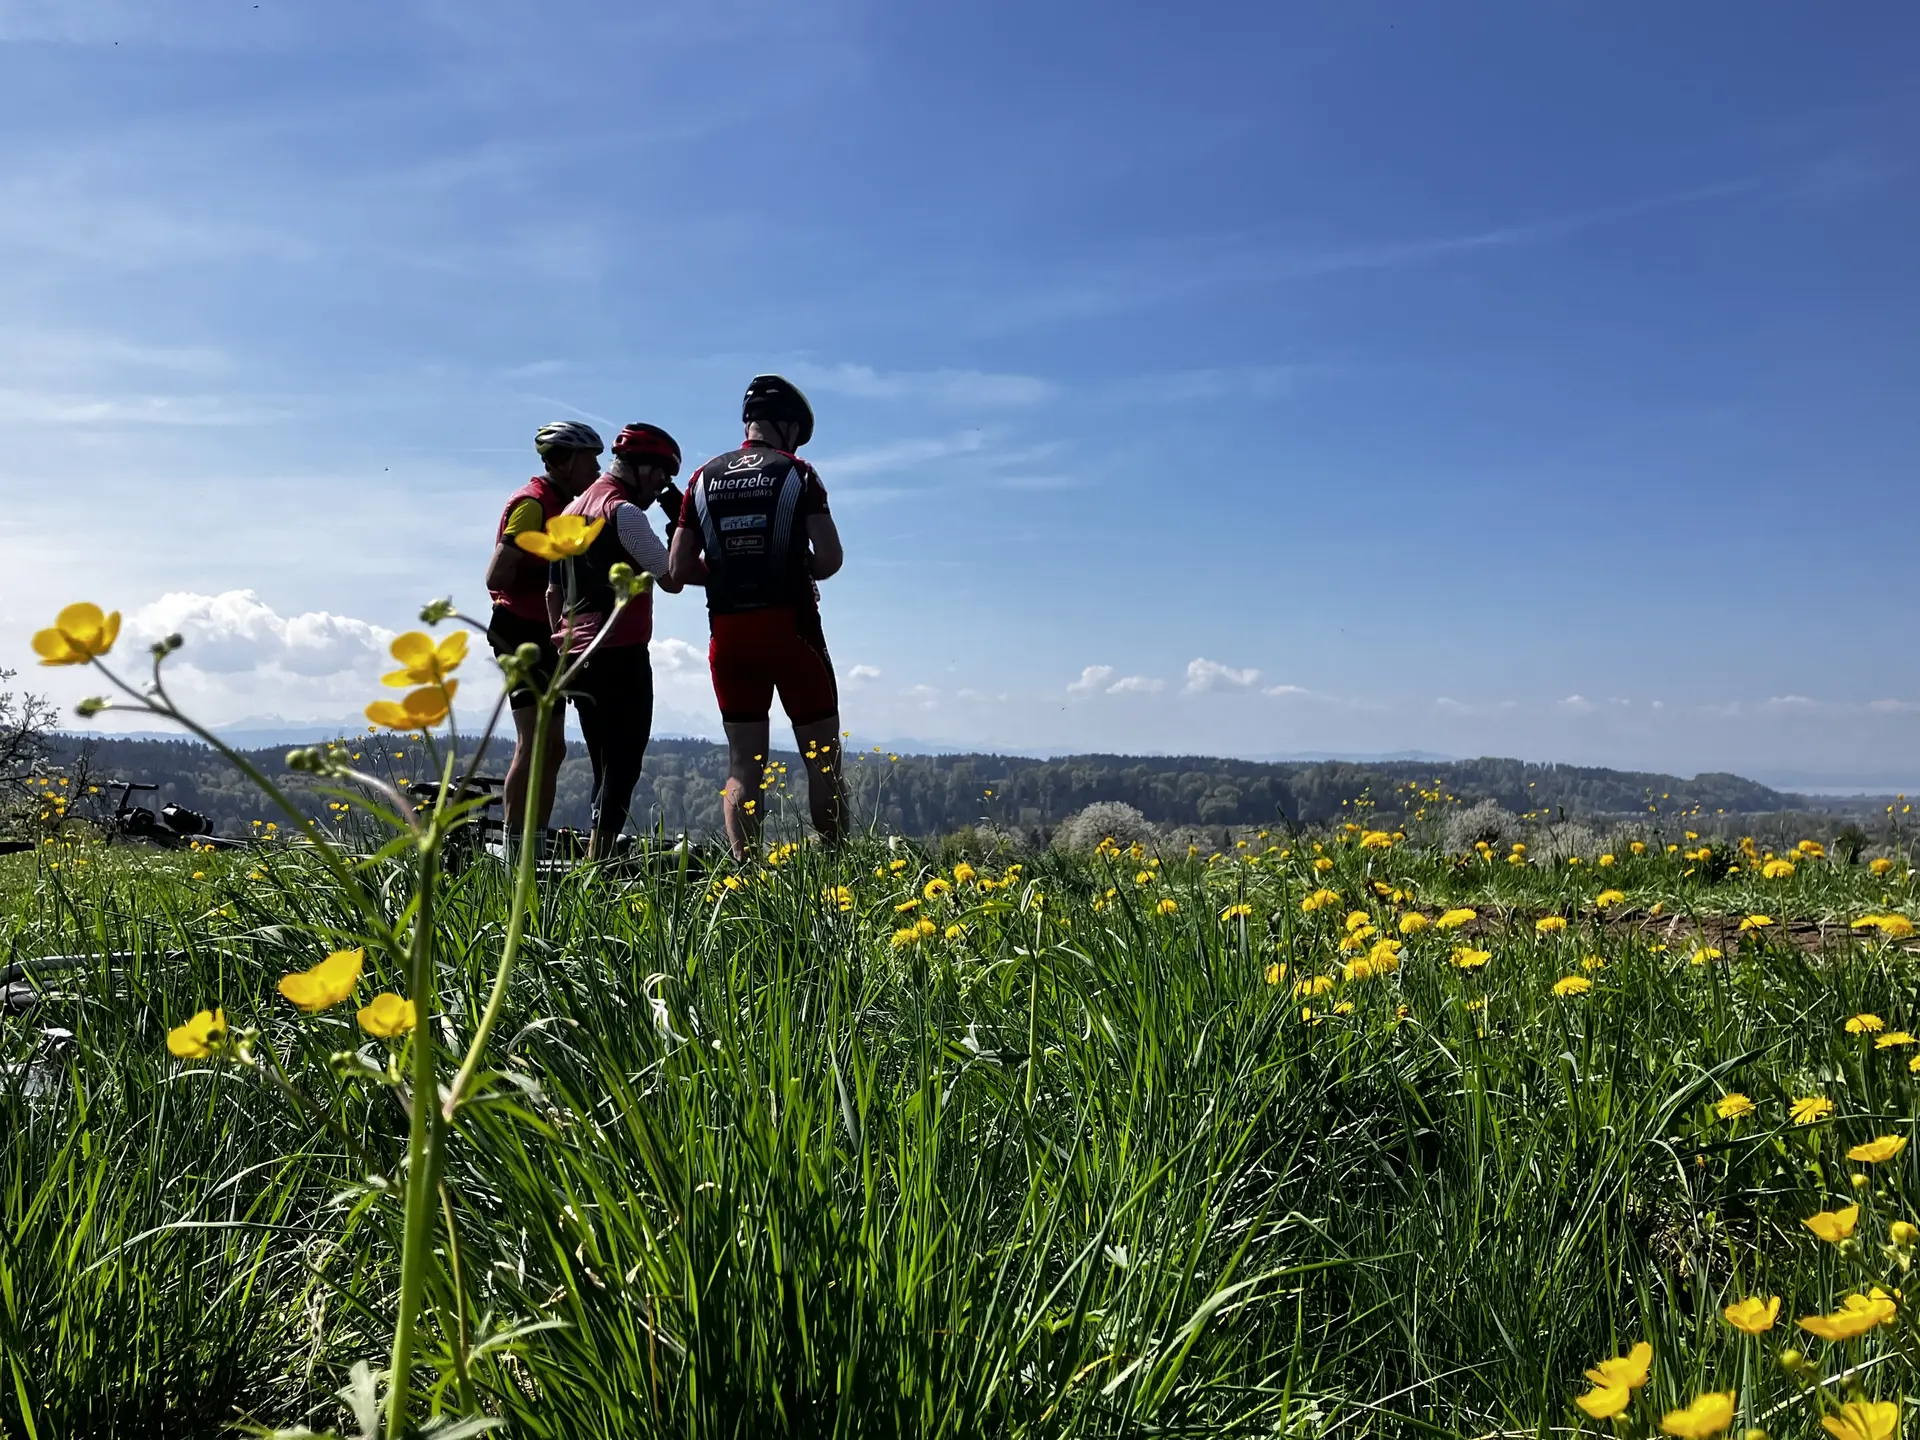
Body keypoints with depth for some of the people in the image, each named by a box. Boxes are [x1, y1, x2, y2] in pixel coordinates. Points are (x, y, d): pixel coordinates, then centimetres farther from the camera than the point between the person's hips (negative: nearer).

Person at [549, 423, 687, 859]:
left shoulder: (574, 508, 20)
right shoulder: (622, 511, -10)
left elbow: (553, 591, 22)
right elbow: (672, 579, -12)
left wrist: (564, 641, 24)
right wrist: (681, 524, -3)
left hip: (578, 656, 9)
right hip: (620, 656, -9)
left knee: (607, 768, 13)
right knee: (622, 768, -8)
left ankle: (593, 862, 11)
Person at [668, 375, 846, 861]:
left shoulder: (704, 478, 9)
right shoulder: (796, 474, -2)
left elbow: (679, 569, 6)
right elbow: (830, 559, -9)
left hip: (728, 630, 4)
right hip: (790, 626, -4)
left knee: (743, 762, 8)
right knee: (823, 757, 5)